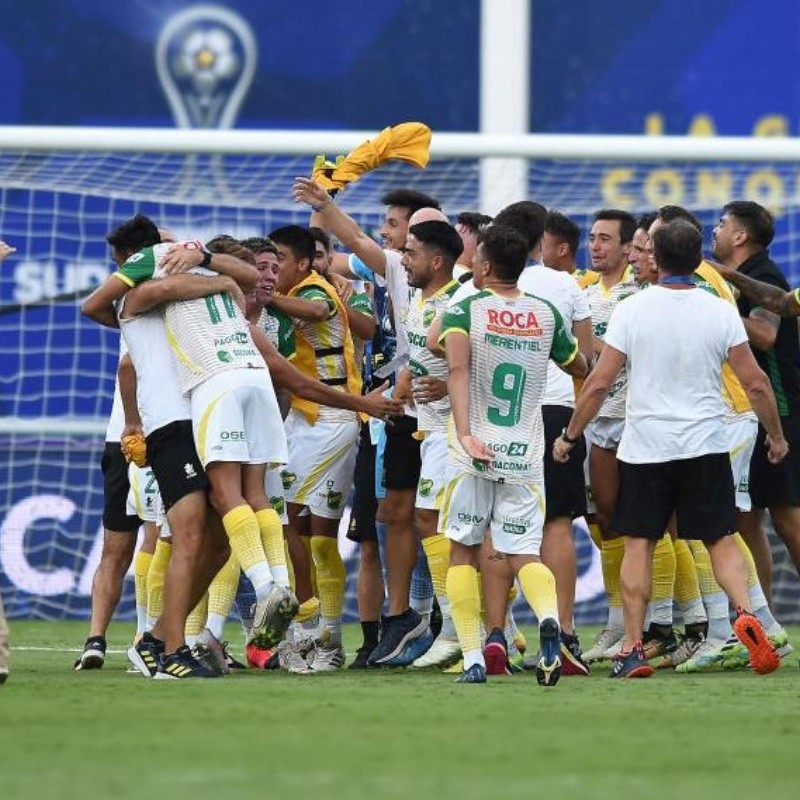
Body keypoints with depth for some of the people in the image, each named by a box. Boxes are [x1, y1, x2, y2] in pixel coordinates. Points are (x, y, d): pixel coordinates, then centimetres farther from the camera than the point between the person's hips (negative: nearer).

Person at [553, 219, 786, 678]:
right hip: (706, 446, 1)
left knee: (639, 543, 7)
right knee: (721, 540, 8)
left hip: (645, 447, -1)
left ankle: (633, 649, 3)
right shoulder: (721, 313, -4)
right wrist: (776, 435, 12)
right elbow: (755, 382, -2)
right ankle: (745, 614, -17)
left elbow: (600, 383, -6)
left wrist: (570, 435, 7)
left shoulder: (632, 312, -6)